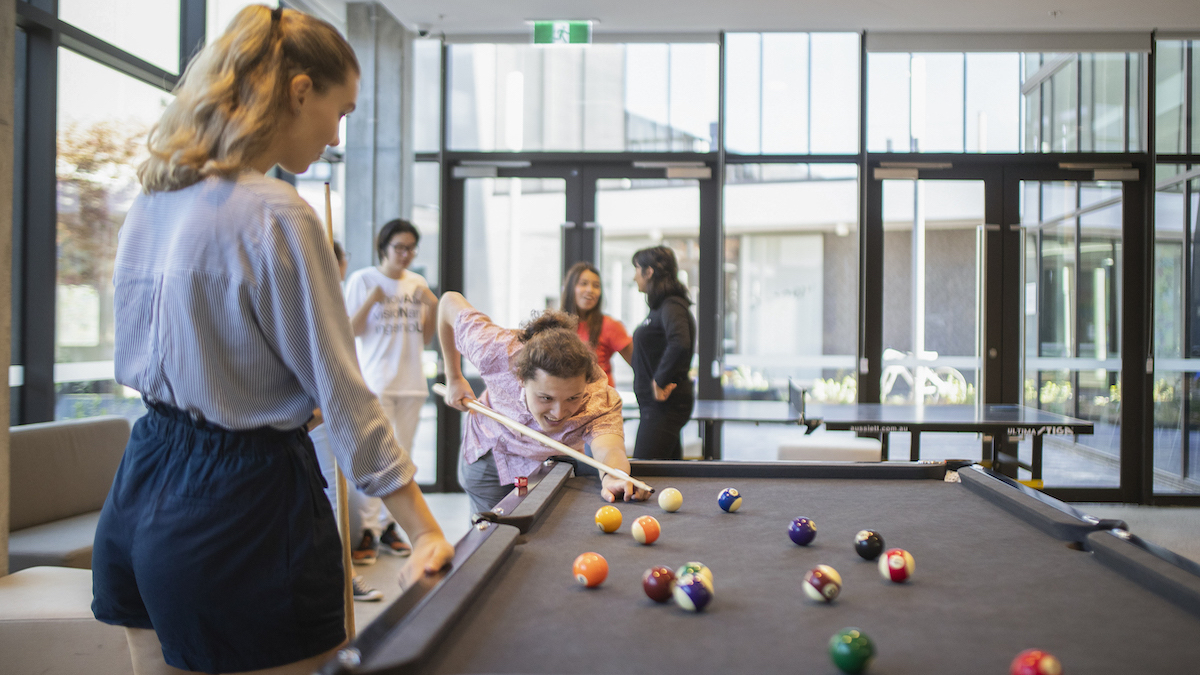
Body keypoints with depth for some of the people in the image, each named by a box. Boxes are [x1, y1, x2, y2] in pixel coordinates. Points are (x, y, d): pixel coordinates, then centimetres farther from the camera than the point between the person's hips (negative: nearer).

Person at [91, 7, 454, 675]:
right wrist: (427, 531, -13)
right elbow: (343, 392, -18)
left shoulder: (153, 199, 7)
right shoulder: (278, 215, -19)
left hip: (141, 493, 9)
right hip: (242, 508, -9)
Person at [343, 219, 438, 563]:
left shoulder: (418, 284, 11)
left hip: (411, 383, 5)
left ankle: (388, 525, 18)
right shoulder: (362, 279, -2)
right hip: (376, 381, -5)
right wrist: (370, 302, -18)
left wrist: (433, 306, -2)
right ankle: (367, 529, -3)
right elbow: (351, 332, -3)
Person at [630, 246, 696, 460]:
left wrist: (660, 381, -24)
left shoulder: (671, 307, -14)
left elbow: (680, 344, -33)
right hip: (655, 403, 10)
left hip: (665, 403, -10)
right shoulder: (661, 307, 16)